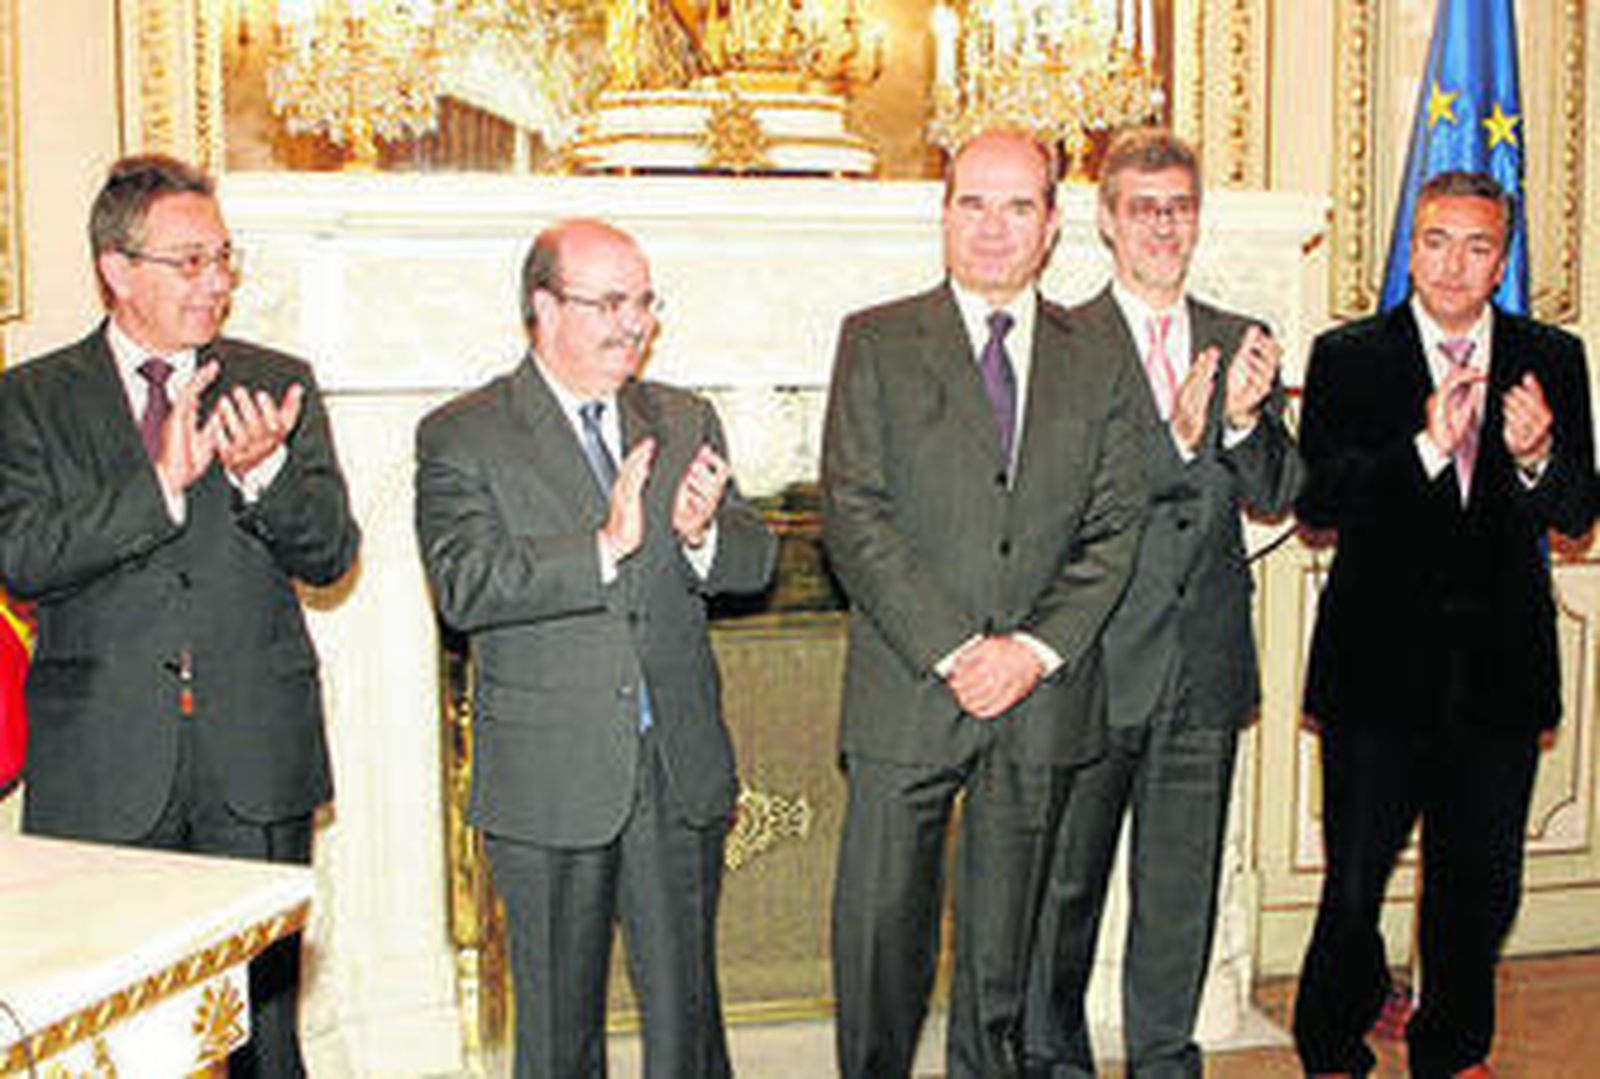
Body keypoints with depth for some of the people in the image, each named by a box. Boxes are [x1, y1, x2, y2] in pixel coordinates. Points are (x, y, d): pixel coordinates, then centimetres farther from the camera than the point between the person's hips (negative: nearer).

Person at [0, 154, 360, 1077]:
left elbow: (331, 553, 1)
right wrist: (162, 481, -20)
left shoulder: (278, 384, 9)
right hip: (103, 768, -1)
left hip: (256, 762, 1)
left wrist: (264, 472, -18)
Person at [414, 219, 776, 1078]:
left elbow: (754, 562, 5)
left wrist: (703, 534, -17)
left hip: (681, 773, 3)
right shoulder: (462, 438, -4)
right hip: (551, 781, -3)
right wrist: (604, 547, -27)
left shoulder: (685, 422, 10)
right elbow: (463, 589, -17)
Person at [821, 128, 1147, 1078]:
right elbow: (855, 517, -6)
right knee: (881, 930, 3)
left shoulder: (1098, 363, 10)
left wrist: (1035, 648, -10)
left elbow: (1116, 527, 4)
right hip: (907, 695, -2)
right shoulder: (877, 343, 2)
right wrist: (952, 650, -13)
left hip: (1041, 702, 2)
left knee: (1006, 941, 12)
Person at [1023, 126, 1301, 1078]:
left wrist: (1245, 419, -16)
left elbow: (1275, 498, 3)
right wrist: (1175, 438, -26)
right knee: (1063, 882, 8)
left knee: (1183, 886, 14)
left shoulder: (1241, 345, 10)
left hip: (1206, 670, 4)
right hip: (1095, 665, -3)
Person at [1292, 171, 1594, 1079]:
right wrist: (1426, 447, -25)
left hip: (1500, 671, 3)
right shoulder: (1348, 357, -1)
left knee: (1482, 888, 14)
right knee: (1354, 884, 6)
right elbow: (1314, 502, -12)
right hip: (1378, 669, -2)